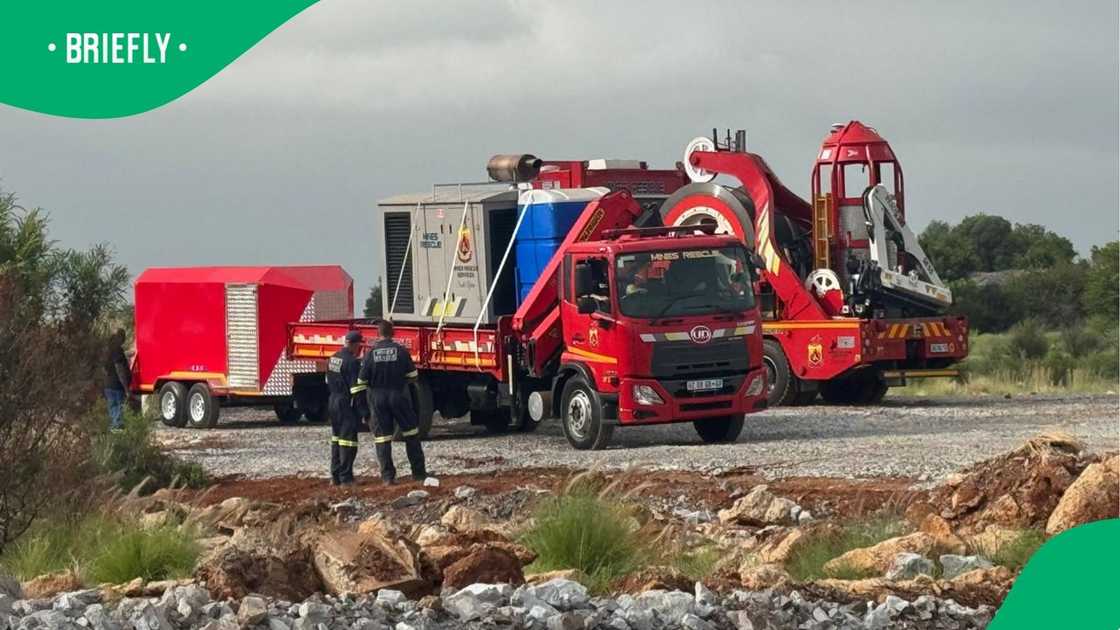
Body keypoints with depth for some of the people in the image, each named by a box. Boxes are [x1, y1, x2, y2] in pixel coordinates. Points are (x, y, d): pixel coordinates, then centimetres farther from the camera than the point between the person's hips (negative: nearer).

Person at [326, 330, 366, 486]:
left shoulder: (333, 358, 9)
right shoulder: (352, 362, -18)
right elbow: (357, 389, -20)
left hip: (333, 402, 9)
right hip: (347, 404, -9)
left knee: (336, 438, 15)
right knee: (348, 439, -5)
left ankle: (335, 476, 17)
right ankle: (346, 478, -7)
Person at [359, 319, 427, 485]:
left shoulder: (371, 353, -5)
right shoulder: (401, 351, -6)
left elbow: (362, 380, -3)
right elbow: (412, 375, -1)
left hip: (378, 398, 0)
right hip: (399, 396, 0)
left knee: (382, 436, 6)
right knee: (411, 433, 11)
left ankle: (387, 475, 1)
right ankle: (418, 472, 12)